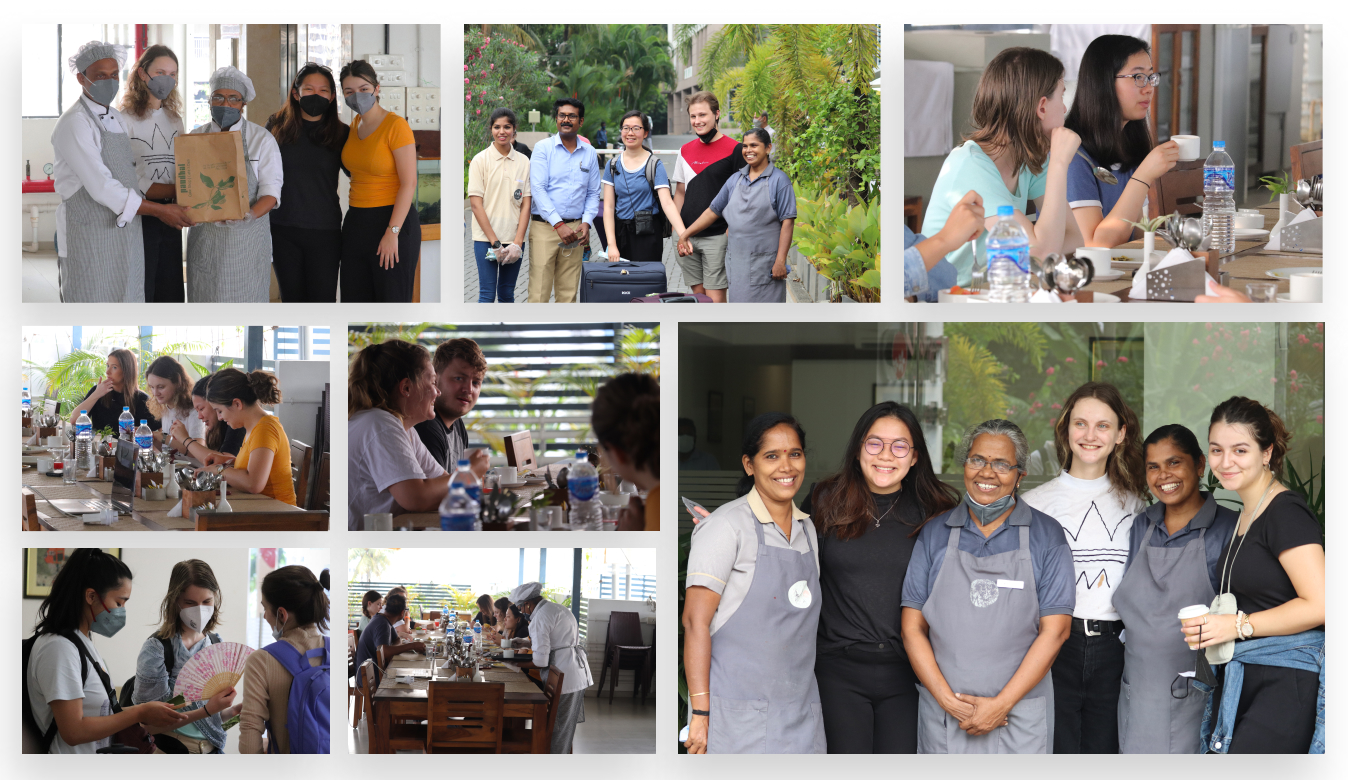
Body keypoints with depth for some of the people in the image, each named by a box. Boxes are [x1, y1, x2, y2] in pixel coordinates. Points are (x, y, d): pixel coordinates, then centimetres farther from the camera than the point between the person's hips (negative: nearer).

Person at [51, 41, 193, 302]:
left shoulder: (117, 119, 14)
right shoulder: (75, 123, -14)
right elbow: (101, 187, -20)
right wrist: (160, 210, -16)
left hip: (125, 229, 8)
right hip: (89, 235, -8)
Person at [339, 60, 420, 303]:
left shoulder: (396, 125, -13)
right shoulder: (356, 125, 9)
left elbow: (409, 183, -17)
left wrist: (392, 232, -21)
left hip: (394, 222, -8)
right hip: (356, 223, 8)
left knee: (392, 299, -2)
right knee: (354, 299, 7)